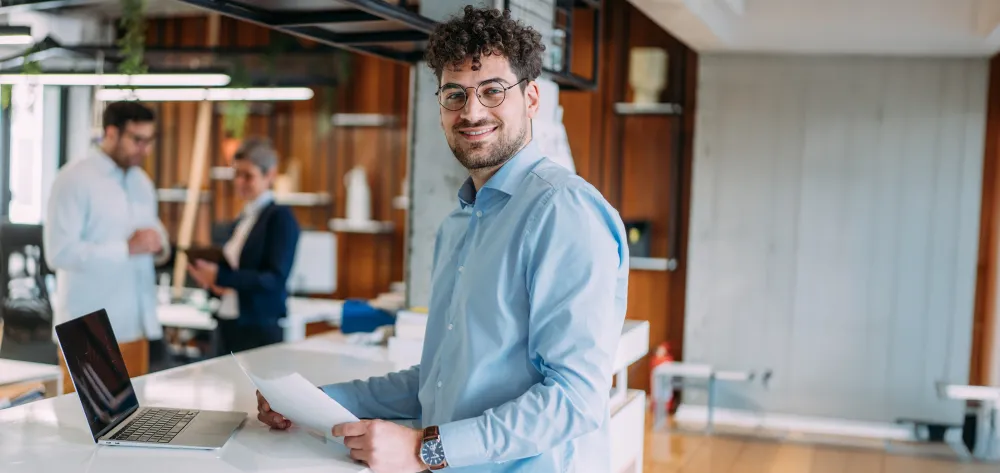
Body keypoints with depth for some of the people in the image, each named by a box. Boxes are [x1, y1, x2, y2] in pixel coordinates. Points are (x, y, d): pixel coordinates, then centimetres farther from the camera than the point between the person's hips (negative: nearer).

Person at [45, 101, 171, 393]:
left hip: (136, 327, 7)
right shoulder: (74, 179, -10)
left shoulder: (141, 182, 13)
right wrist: (127, 248, -22)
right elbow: (59, 252, -18)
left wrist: (160, 246, -4)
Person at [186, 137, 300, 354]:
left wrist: (219, 277, -21)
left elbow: (276, 279, -17)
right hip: (228, 326, 7)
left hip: (261, 330, -7)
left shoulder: (280, 218, -8)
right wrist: (209, 277, -4)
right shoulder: (241, 220, 13)